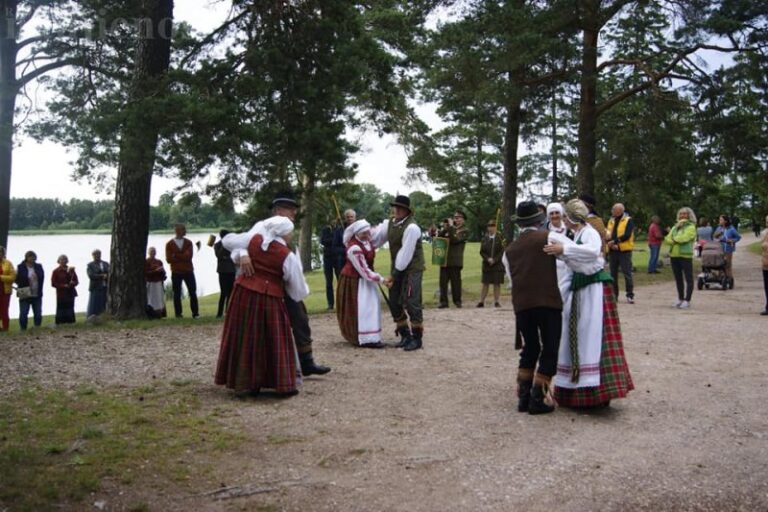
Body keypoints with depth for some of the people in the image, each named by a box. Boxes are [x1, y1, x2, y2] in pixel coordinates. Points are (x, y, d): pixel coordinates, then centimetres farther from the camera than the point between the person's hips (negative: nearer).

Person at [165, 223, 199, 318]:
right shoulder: (169, 244, 1)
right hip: (176, 272, -1)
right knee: (177, 294, 2)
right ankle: (178, 314, 10)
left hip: (188, 271, 1)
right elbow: (169, 259, -7)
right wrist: (183, 257, -12)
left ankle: (195, 313, 8)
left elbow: (189, 255, -9)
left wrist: (176, 256, -13)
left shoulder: (188, 242, 5)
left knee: (193, 292, 1)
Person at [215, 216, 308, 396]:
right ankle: (284, 384, 8)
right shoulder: (288, 256, -9)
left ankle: (249, 383, 19)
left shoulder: (254, 239, 3)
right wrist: (303, 293, 20)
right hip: (268, 300, -5)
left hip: (243, 293, 5)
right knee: (276, 340, 4)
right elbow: (298, 288, -2)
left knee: (246, 339, 13)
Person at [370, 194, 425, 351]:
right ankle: (405, 335, 23)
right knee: (394, 303, 9)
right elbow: (374, 236, 5)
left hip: (412, 269, -8)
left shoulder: (411, 227, -20)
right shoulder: (389, 223, 4)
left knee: (411, 303, -8)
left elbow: (406, 253, -21)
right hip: (397, 268, 8)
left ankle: (417, 338, 4)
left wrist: (394, 274, -17)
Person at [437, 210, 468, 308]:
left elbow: (455, 240, -14)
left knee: (455, 281, 0)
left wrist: (451, 227, -12)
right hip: (444, 259, 5)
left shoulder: (464, 231, 2)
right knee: (443, 281, 1)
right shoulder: (449, 229, 21)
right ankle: (443, 301, 5)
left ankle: (457, 301, 10)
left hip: (455, 261, -5)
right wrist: (445, 229, -1)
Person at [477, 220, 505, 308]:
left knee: (497, 284, 1)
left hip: (497, 264, -2)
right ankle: (481, 301, 7)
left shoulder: (499, 238, -1)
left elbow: (502, 251, -5)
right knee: (485, 284, 4)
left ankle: (496, 302, 7)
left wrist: (494, 260, -13)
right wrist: (488, 259, -11)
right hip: (486, 265, 2)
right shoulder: (484, 239, 6)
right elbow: (482, 252, 4)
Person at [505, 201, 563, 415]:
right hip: (548, 301, -4)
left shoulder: (510, 249, 12)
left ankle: (524, 397, 15)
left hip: (521, 304, 4)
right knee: (549, 351, 6)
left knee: (530, 349, 18)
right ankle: (537, 399, 2)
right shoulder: (548, 238, -1)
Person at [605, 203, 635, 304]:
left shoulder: (628, 220, -3)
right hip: (612, 251, 6)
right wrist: (611, 244, -13)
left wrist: (614, 241, -17)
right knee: (613, 273, 8)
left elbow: (627, 235, -15)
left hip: (624, 251, -6)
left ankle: (630, 295, 0)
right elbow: (607, 235, 6)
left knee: (627, 273, -5)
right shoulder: (611, 221, 14)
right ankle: (614, 294, 16)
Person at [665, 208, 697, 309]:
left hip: (685, 256, -7)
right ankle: (680, 299, 22)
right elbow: (668, 239, 8)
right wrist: (676, 241, -10)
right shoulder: (675, 227, 18)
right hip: (674, 255, 7)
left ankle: (687, 300, -1)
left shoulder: (691, 227, -3)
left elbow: (683, 238, -17)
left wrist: (674, 239, -1)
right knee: (678, 279, 13)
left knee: (689, 279, -3)